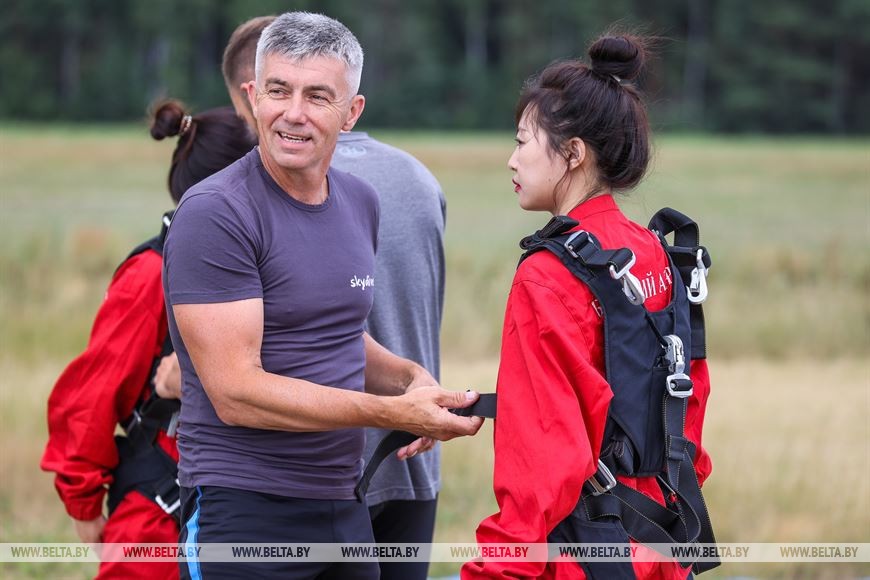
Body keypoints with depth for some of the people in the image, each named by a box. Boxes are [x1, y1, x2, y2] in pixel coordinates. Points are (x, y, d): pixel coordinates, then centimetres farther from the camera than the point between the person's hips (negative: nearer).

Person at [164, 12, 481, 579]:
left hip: (343, 505, 7)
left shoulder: (360, 202, 10)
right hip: (246, 510, -7)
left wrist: (409, 377, 3)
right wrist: (394, 413, -22)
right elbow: (237, 392, -20)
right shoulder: (215, 214, -14)